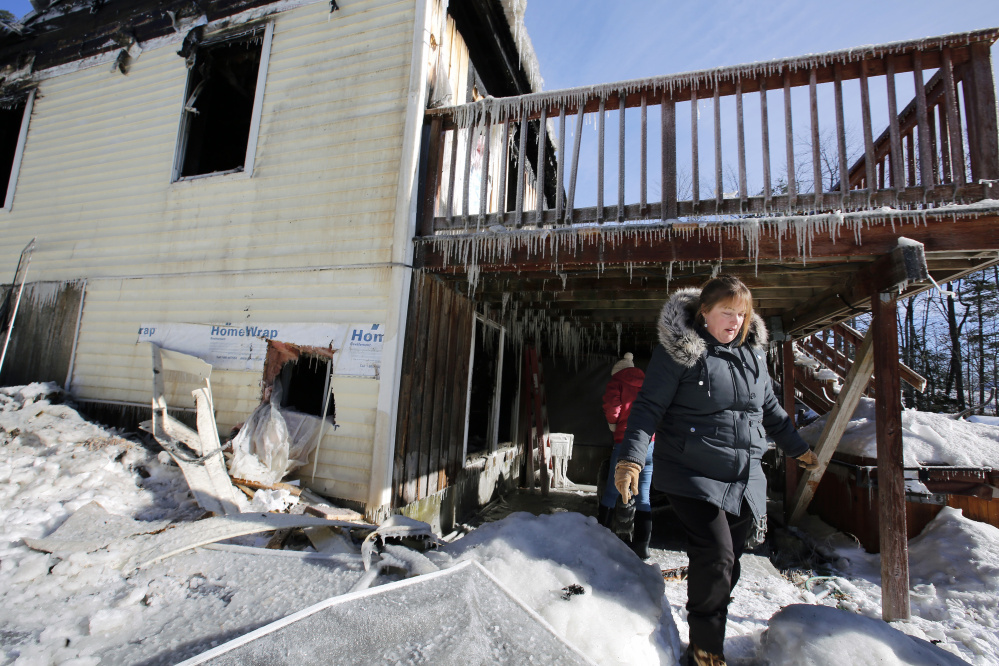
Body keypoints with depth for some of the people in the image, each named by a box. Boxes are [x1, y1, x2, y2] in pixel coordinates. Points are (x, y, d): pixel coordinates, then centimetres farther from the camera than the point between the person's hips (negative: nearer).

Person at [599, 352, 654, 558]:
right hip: (651, 443, 5)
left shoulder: (616, 381, 5)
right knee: (643, 495, 9)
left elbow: (611, 404, -11)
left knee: (611, 493, 4)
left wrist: (613, 423, 5)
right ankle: (642, 546, 12)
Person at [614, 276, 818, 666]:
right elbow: (649, 406, -15)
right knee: (715, 558, -12)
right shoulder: (678, 350, -12)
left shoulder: (753, 350, 9)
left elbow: (769, 407, 22)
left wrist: (798, 448, 29)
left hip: (744, 480, 6)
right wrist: (631, 458, -26)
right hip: (692, 477, -6)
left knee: (727, 563, 13)